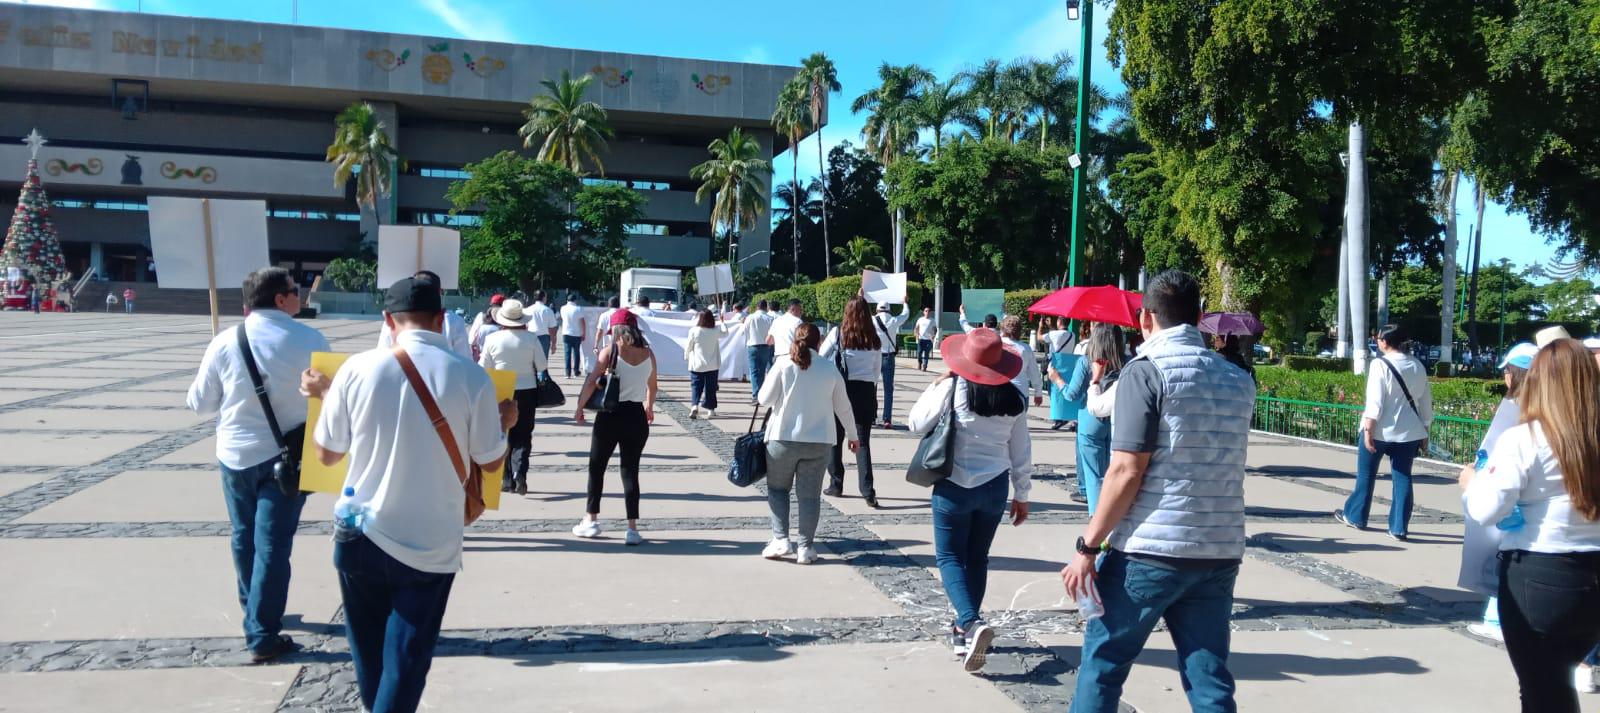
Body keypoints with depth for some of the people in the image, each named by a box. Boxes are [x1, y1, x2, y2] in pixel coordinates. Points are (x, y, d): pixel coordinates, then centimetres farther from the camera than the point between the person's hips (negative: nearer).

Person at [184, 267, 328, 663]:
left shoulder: (225, 341, -6)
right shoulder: (311, 340, -11)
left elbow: (201, 403, 1)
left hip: (235, 454, 3)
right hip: (286, 455, -3)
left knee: (244, 537, 21)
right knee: (273, 544, 2)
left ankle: (254, 612, 38)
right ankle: (262, 635, 4)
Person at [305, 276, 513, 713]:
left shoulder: (358, 369, -7)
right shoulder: (472, 377, -10)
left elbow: (327, 454, 4)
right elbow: (491, 462, 1)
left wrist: (325, 395, 21)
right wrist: (504, 422, 21)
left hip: (362, 538, 2)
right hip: (431, 547, -2)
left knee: (369, 660, 22)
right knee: (405, 665, 9)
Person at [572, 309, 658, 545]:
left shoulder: (609, 353, -8)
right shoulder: (648, 355, 2)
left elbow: (591, 383, -12)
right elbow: (652, 387, 14)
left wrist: (579, 408, 0)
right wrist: (649, 407, 31)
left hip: (610, 415, -2)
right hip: (636, 416, 2)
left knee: (596, 468, 14)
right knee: (630, 471, 7)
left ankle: (591, 520, 23)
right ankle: (632, 528, 2)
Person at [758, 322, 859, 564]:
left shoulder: (784, 364, -6)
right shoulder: (830, 370, 2)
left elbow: (764, 399, -6)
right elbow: (843, 407, 11)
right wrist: (852, 435, 24)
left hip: (783, 438, -2)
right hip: (819, 442, 2)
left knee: (777, 489, 15)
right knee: (810, 495, 9)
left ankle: (781, 540, 5)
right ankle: (805, 548, 10)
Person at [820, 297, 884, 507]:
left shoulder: (838, 333, -4)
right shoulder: (874, 338, 4)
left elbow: (820, 358, 2)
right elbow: (878, 371, 11)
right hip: (866, 391, 2)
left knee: (835, 439, 12)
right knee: (863, 442, 4)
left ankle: (836, 485, 19)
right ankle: (868, 491, -6)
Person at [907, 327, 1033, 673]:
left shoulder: (952, 388, -13)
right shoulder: (1014, 398, 0)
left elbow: (917, 423, -6)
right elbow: (1021, 453, 6)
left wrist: (934, 387, 6)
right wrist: (1021, 495, 15)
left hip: (954, 486, -4)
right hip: (994, 487, 4)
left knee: (950, 557, 4)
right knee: (977, 558, 16)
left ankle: (971, 622, -16)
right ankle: (965, 629, 26)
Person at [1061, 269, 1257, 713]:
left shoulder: (1147, 370, -9)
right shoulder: (1239, 380, 11)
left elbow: (1127, 471, -15)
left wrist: (1088, 546, -10)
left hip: (1149, 551, -6)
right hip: (1220, 553, 6)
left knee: (1102, 663, 8)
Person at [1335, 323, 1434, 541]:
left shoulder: (1380, 365, -12)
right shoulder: (1417, 366, 6)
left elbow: (1375, 402, -17)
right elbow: (1426, 402, 12)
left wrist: (1368, 430, -15)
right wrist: (1424, 430, 20)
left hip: (1380, 430, -5)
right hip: (1408, 431, 5)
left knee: (1366, 474, 12)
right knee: (1402, 478, 7)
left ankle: (1355, 516, 25)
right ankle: (1399, 528, 6)